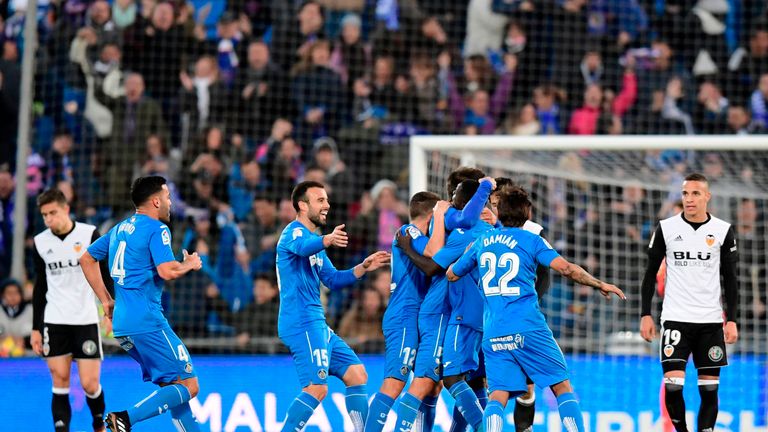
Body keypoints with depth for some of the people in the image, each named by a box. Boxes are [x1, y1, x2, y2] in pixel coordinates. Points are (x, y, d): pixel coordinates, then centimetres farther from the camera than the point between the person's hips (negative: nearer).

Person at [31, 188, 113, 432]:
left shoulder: (89, 234, -5)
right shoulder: (41, 242, 5)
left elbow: (105, 275, 0)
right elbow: (40, 288, 12)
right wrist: (36, 329, 10)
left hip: (86, 320, -2)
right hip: (54, 322, 2)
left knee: (90, 384, -3)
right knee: (60, 382, -4)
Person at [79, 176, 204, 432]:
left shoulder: (120, 229, 17)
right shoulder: (156, 229, -8)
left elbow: (87, 259, 26)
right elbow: (167, 271, -20)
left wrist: (106, 300, 27)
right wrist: (189, 265, 1)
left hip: (121, 324, 9)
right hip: (147, 322, -9)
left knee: (171, 387, 14)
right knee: (188, 386, -7)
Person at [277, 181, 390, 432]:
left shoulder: (314, 239, 22)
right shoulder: (294, 232, -8)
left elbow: (333, 280, 27)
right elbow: (303, 247, -34)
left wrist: (363, 267, 12)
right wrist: (327, 240, -55)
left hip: (317, 325, 10)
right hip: (302, 323, -10)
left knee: (357, 375, 12)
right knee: (317, 387, -18)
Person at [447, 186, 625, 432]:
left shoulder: (482, 241, 14)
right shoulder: (531, 240, 2)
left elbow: (451, 275, 25)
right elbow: (565, 268, -12)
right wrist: (600, 285, -1)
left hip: (492, 334, 3)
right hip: (528, 327, -3)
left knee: (498, 395, -1)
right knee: (562, 387, 6)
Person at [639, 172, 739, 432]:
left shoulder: (723, 231, 2)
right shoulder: (666, 228, 1)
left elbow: (731, 279, 6)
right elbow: (651, 273, 7)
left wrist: (732, 319, -1)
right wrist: (646, 315, 2)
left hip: (711, 320, 1)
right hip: (675, 318, -1)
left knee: (709, 388, 2)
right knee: (673, 384, -13)